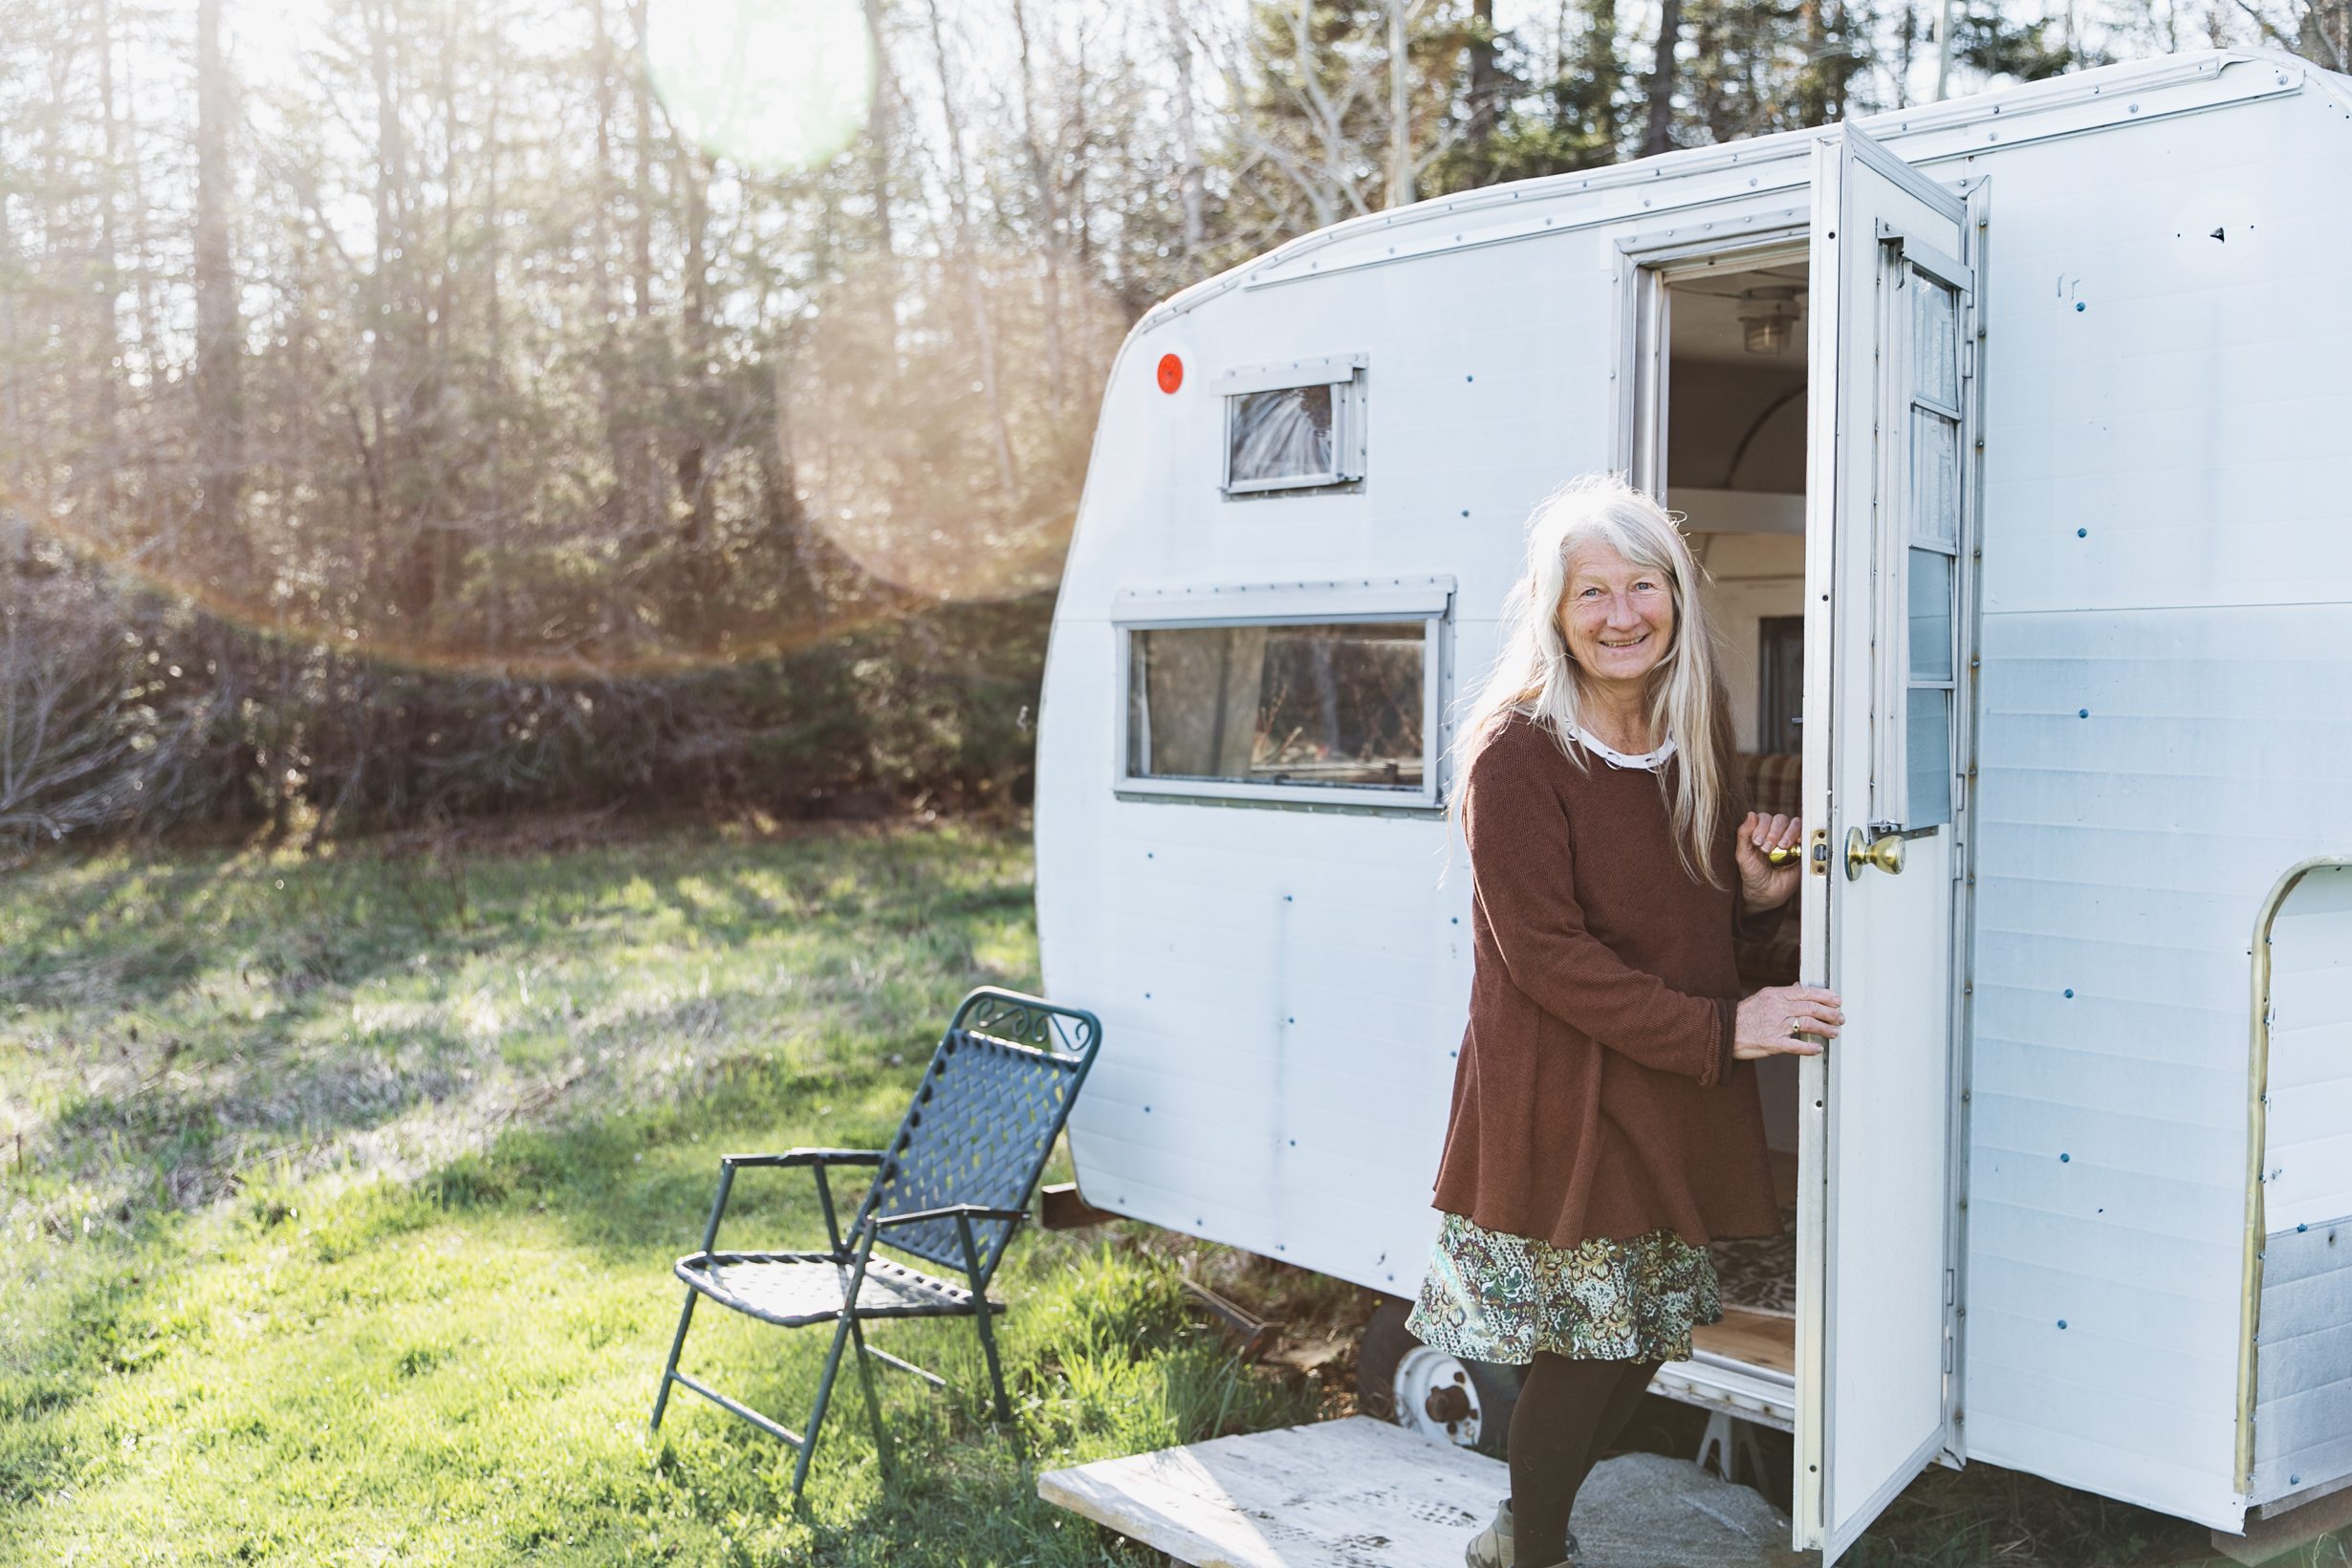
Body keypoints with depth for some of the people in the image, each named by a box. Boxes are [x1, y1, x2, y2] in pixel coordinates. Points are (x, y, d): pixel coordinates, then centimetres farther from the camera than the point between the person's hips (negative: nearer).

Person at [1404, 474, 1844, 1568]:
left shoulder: (1694, 735, 6)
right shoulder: (1514, 757, -17)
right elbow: (1546, 955, -20)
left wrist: (1758, 891, -6)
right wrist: (1721, 1027, -20)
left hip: (1676, 1091, 7)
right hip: (1560, 1092, -7)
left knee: (1649, 1329, 16)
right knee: (1583, 1341, 2)